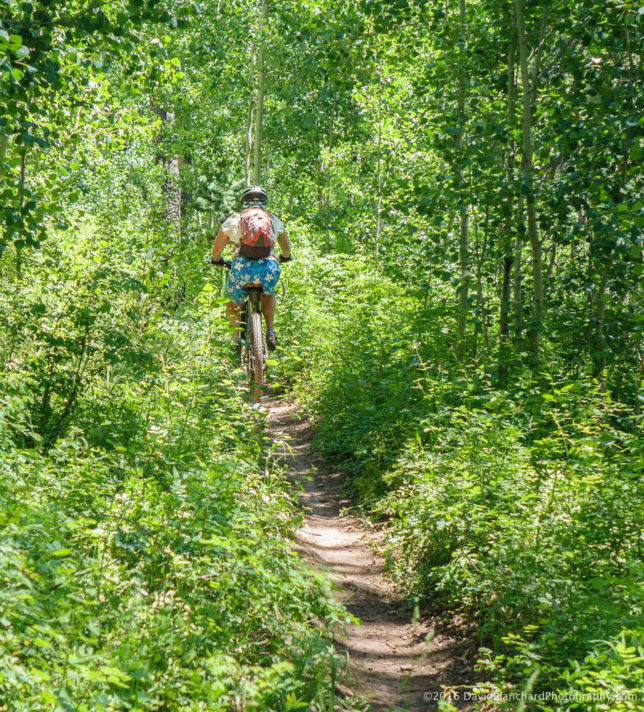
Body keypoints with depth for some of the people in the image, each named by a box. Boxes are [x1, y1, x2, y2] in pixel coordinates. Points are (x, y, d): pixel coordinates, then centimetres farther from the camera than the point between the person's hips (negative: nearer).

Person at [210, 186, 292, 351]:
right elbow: (286, 247, 33)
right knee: (268, 295, 34)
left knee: (232, 306, 23)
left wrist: (216, 260, 41)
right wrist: (285, 257, 54)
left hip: (241, 268, -1)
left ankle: (238, 331, -3)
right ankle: (270, 331, 18)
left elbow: (217, 248, 19)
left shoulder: (234, 219, 16)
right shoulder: (274, 219, 21)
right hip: (269, 267, 1)